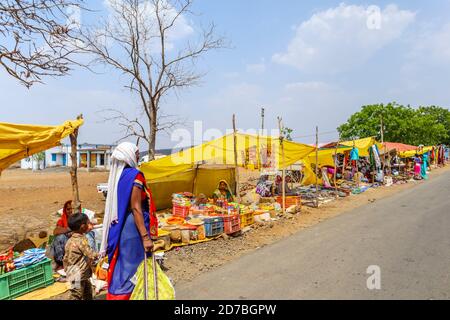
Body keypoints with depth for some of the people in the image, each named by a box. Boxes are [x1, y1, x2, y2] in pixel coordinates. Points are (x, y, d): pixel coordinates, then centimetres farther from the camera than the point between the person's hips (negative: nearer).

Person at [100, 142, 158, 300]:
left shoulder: (117, 174, 7)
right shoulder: (134, 175, -17)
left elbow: (120, 205, 13)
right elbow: (136, 208, -21)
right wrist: (145, 236, -21)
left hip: (118, 227, 8)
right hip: (131, 227, -8)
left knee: (120, 266, 19)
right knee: (131, 267, 4)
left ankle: (115, 295, 32)